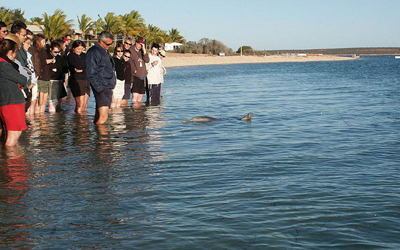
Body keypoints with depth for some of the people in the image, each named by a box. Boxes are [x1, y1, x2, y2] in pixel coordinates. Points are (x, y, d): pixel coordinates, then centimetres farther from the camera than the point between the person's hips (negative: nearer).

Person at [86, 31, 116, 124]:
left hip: (108, 87, 9)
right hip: (101, 87, -9)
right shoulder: (93, 52, -10)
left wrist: (112, 83, 20)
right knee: (103, 116, -16)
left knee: (99, 116, 13)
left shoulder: (105, 51, 20)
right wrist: (99, 88, -19)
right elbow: (91, 73, -15)